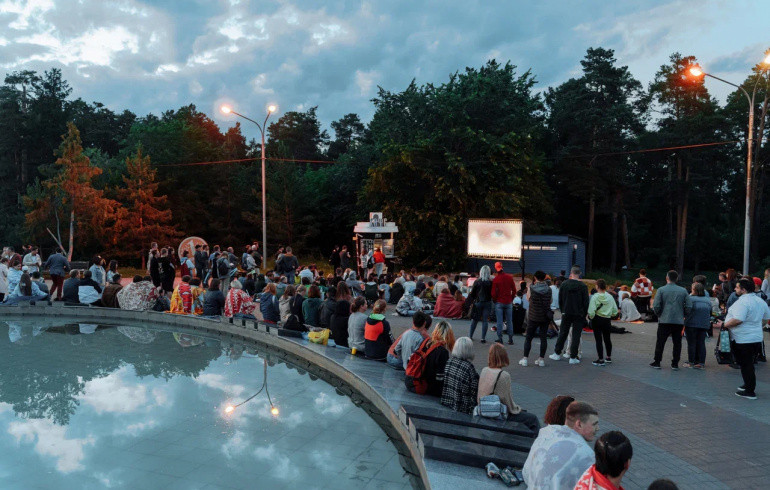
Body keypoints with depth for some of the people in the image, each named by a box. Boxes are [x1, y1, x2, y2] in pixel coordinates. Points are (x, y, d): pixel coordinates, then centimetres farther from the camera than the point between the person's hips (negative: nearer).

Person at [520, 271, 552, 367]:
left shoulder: (532, 288, -11)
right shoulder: (548, 289, -3)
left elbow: (529, 299, 3)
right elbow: (550, 302, 8)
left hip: (533, 317, -2)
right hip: (545, 317, 2)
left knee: (528, 338, 7)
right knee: (543, 338, 8)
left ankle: (525, 358, 6)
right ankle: (541, 359, 10)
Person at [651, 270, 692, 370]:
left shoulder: (661, 290, -5)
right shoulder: (683, 291, 2)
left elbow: (656, 306, -9)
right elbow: (689, 306, -1)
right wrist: (683, 315, 14)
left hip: (664, 321, -2)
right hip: (679, 321, 2)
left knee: (660, 342, 7)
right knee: (677, 343, 10)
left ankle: (657, 362, 11)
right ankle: (675, 364, 12)